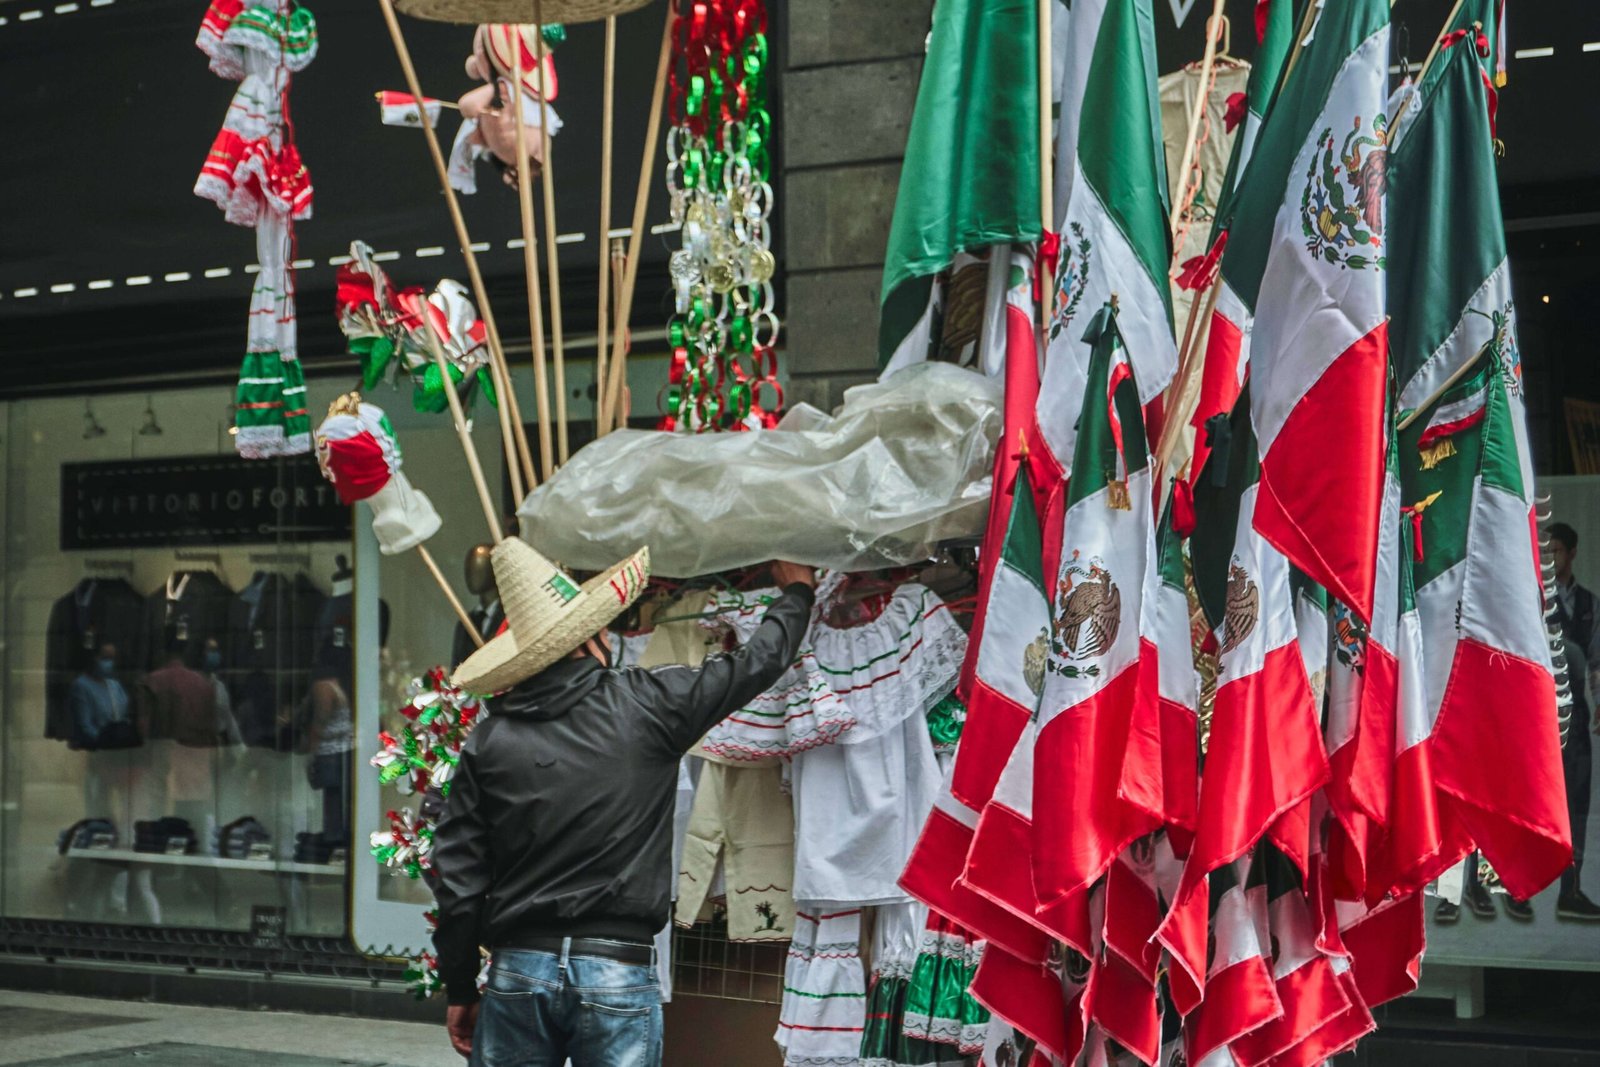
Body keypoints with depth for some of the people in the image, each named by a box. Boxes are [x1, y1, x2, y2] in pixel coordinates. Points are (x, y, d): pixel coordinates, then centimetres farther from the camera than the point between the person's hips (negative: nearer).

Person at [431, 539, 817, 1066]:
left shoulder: (489, 740, 1)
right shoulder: (645, 703, -4)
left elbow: (457, 878, 2)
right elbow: (758, 662, 9)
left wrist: (459, 989, 12)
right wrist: (797, 590, 29)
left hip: (517, 968, 2)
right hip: (617, 975, -2)